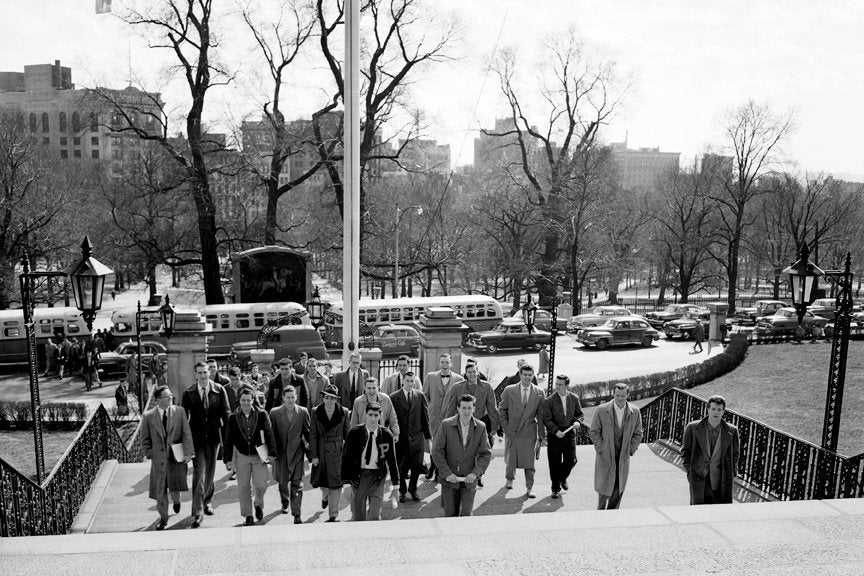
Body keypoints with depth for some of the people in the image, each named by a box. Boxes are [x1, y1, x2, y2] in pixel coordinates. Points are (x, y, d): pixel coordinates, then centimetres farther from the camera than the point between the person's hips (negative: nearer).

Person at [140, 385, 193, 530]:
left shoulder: (179, 411, -2)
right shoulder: (149, 416, -2)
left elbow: (186, 433, -2)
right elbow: (145, 439, 6)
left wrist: (188, 452, -8)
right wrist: (150, 454, -1)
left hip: (176, 457, 0)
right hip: (158, 458, 0)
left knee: (175, 487, -1)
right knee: (160, 491, 5)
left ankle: (176, 500, 36)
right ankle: (163, 518, 25)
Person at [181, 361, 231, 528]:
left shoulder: (219, 390, -3)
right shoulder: (188, 393, -3)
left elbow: (226, 412, 0)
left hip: (214, 436, 2)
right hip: (196, 437, -2)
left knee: (210, 472, 15)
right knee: (198, 473, -8)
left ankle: (207, 502, 35)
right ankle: (197, 512, -5)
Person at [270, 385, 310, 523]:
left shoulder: (303, 412, -2)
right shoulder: (274, 413, -3)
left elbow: (308, 432, 4)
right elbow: (271, 433, 2)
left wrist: (310, 450, 3)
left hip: (297, 452, -1)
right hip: (281, 453, 1)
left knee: (297, 484, -5)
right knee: (283, 482, 17)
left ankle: (296, 515, 0)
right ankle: (285, 503, 46)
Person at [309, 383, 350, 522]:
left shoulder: (343, 412, -3)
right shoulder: (316, 412, -2)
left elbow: (346, 432, 6)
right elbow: (312, 435, -2)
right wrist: (313, 455, -5)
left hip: (337, 451, -1)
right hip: (321, 451, 1)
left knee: (336, 483, -4)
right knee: (322, 480, 12)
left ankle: (334, 515, 4)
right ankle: (325, 496, 48)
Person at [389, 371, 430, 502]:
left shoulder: (420, 396, 5)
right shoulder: (394, 397, -2)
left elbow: (425, 416, 7)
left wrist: (427, 435, 6)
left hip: (417, 436, 1)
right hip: (400, 437, -1)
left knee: (417, 465, 0)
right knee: (401, 467, 6)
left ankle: (413, 489, 22)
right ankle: (402, 491, 26)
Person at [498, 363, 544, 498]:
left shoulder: (539, 393, 0)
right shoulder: (509, 390, -1)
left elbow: (541, 415, 3)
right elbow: (501, 410, 7)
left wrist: (541, 435, 2)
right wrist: (505, 427, 0)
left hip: (529, 432, 0)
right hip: (511, 431, 1)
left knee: (529, 461, -2)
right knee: (510, 459, 10)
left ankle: (529, 488, 12)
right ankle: (509, 479, 38)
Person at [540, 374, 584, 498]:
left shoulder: (574, 398, 2)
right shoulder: (549, 401, -7)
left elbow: (580, 414, 10)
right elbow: (546, 419, -9)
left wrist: (578, 422, -13)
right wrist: (556, 431, -22)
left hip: (570, 434, 2)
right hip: (554, 435, -2)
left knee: (571, 460, 3)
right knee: (555, 463, 3)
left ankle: (562, 478, 34)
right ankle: (556, 488, 19)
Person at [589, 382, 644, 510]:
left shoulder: (634, 412, -2)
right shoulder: (601, 410, -9)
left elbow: (638, 434, 6)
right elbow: (593, 432, -2)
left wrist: (630, 451, -2)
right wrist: (601, 450, -7)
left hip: (623, 457, 2)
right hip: (605, 456, -2)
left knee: (618, 489, 7)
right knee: (604, 486, 1)